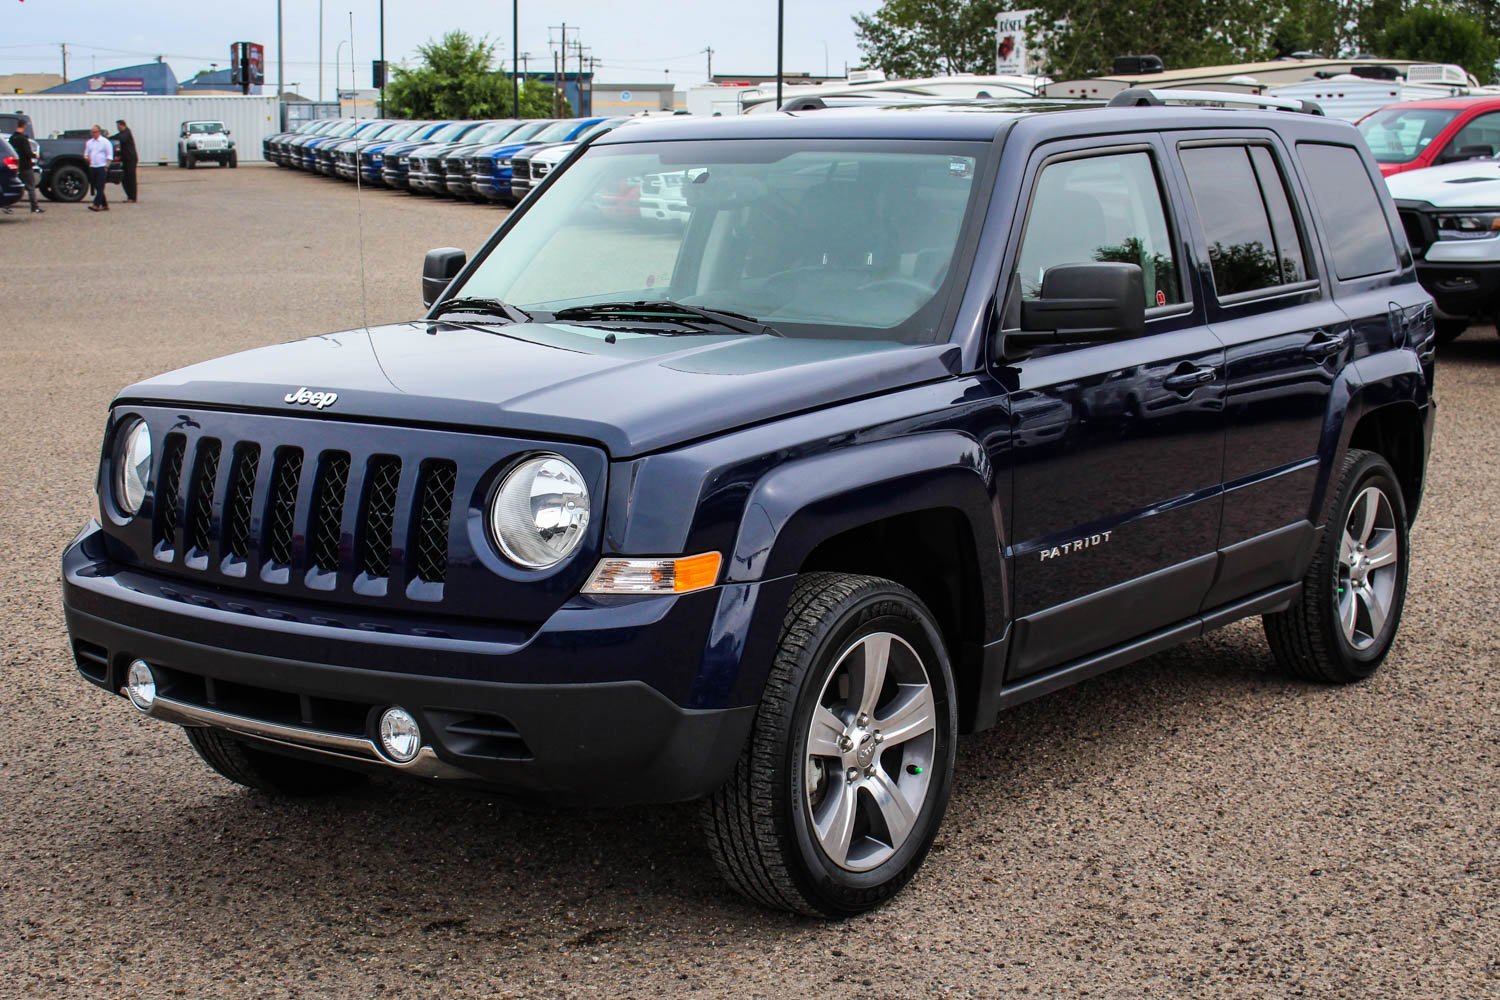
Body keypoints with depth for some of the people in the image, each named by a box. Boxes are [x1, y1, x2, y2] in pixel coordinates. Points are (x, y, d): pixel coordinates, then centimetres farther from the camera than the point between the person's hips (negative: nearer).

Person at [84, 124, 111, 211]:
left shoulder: (105, 142, -3)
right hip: (92, 167, 6)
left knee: (100, 188, -11)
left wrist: (106, 166, -12)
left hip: (101, 167, -6)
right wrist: (87, 157, -2)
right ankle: (104, 205, 14)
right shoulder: (89, 142, 15)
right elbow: (86, 153, 21)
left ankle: (96, 205, -17)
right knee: (97, 188, 7)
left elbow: (109, 156, -5)